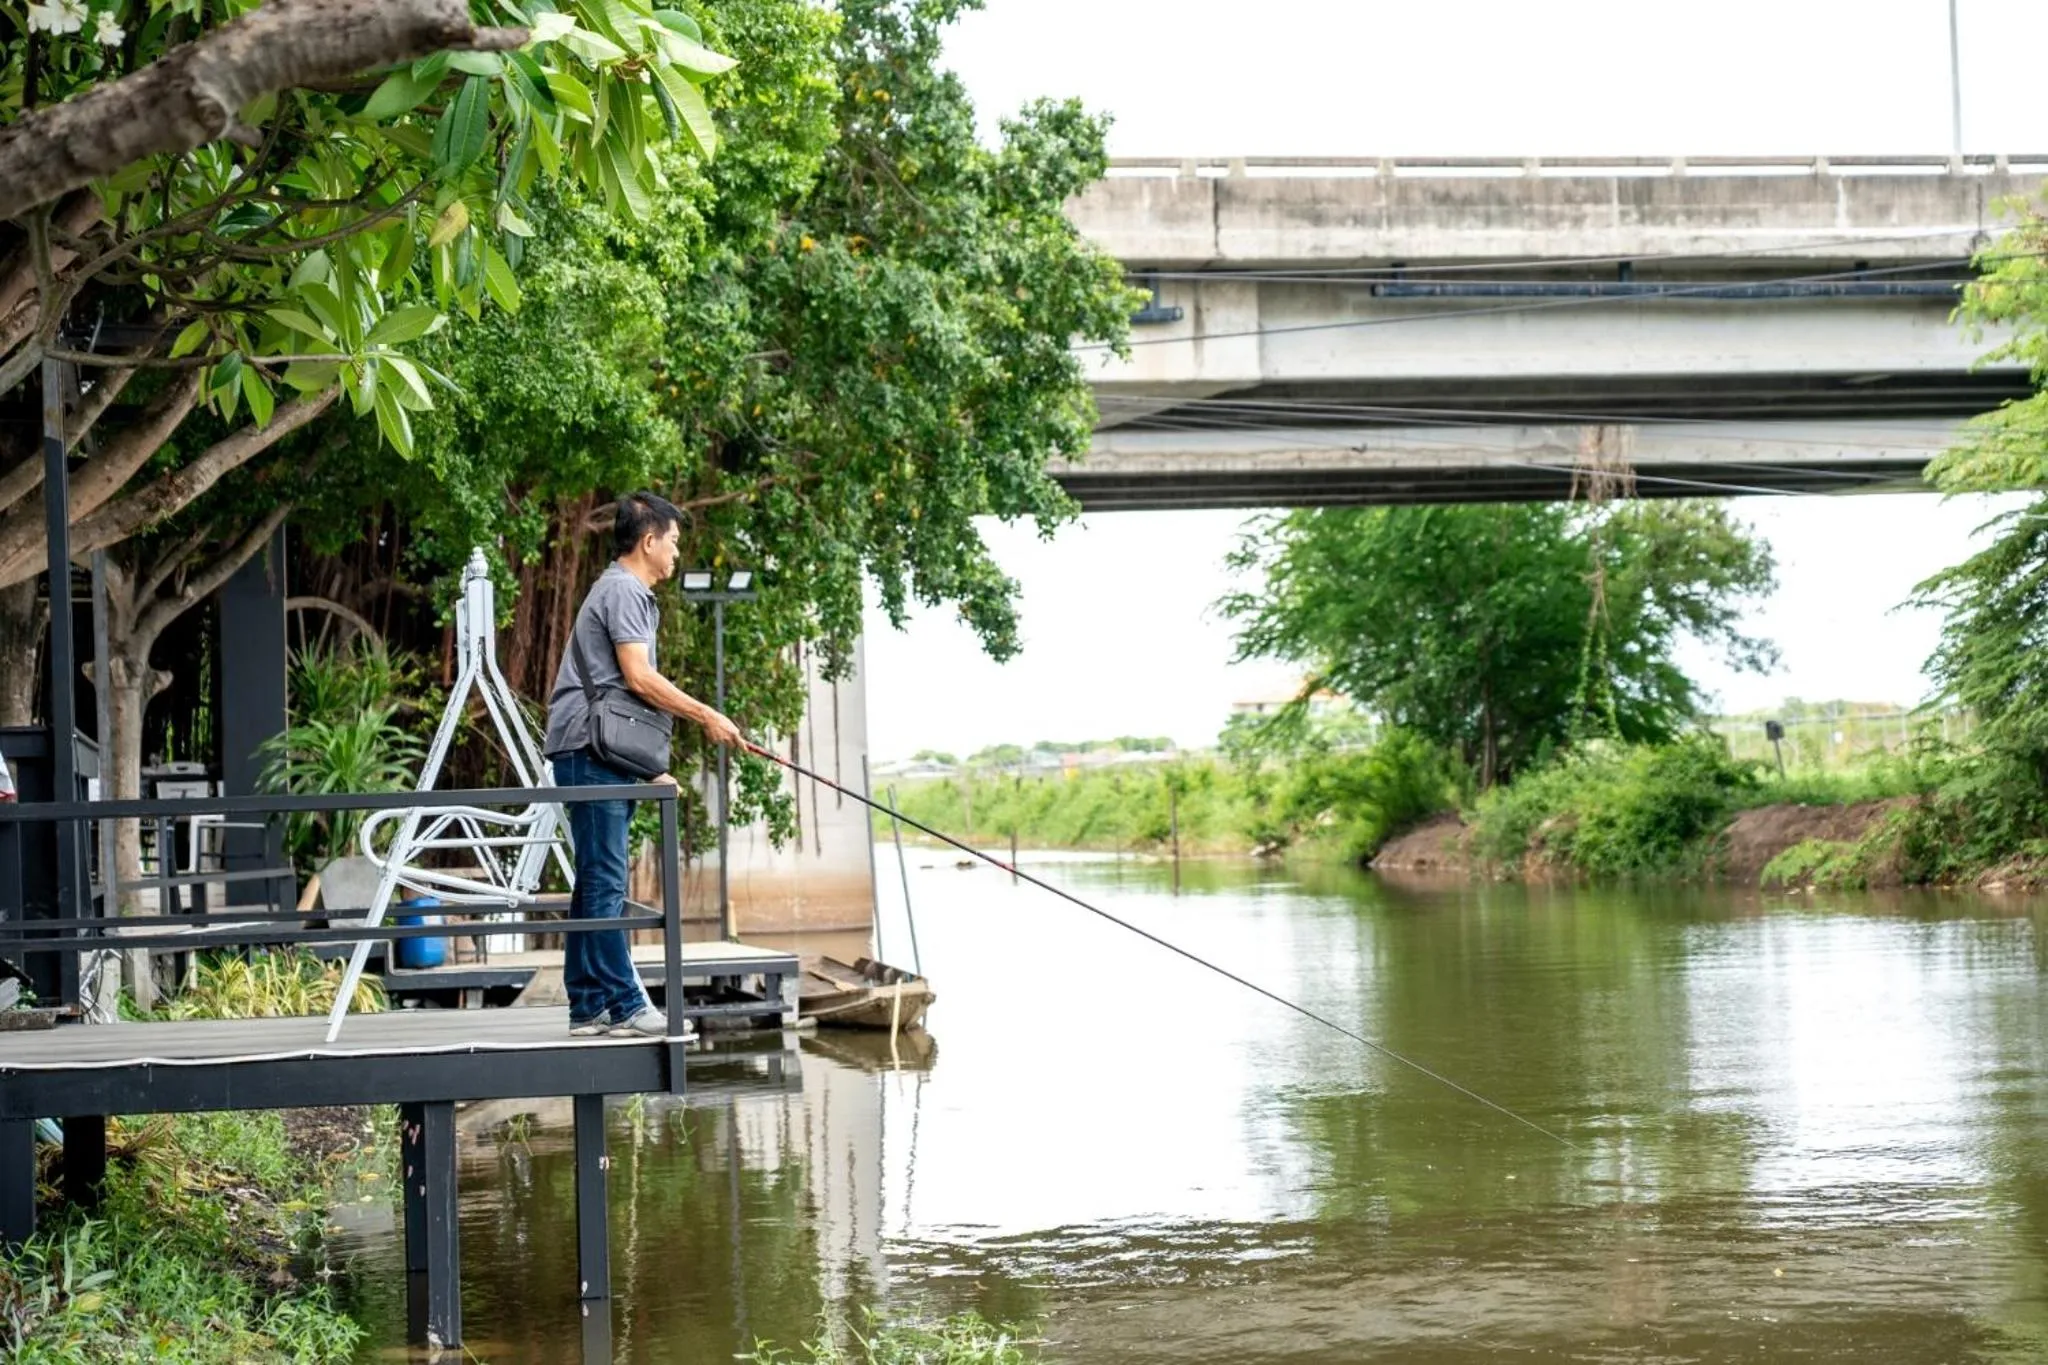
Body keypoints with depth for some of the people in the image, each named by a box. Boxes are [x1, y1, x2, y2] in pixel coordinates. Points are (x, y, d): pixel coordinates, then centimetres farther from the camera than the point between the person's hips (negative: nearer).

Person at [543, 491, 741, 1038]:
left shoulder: (626, 592, 24)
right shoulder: (623, 591, -8)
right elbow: (640, 678, -17)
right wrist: (707, 717, -11)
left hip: (602, 755, 11)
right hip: (592, 748, -11)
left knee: (597, 883, 9)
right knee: (605, 881, -10)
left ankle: (589, 1007, 11)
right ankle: (623, 1004, -11)